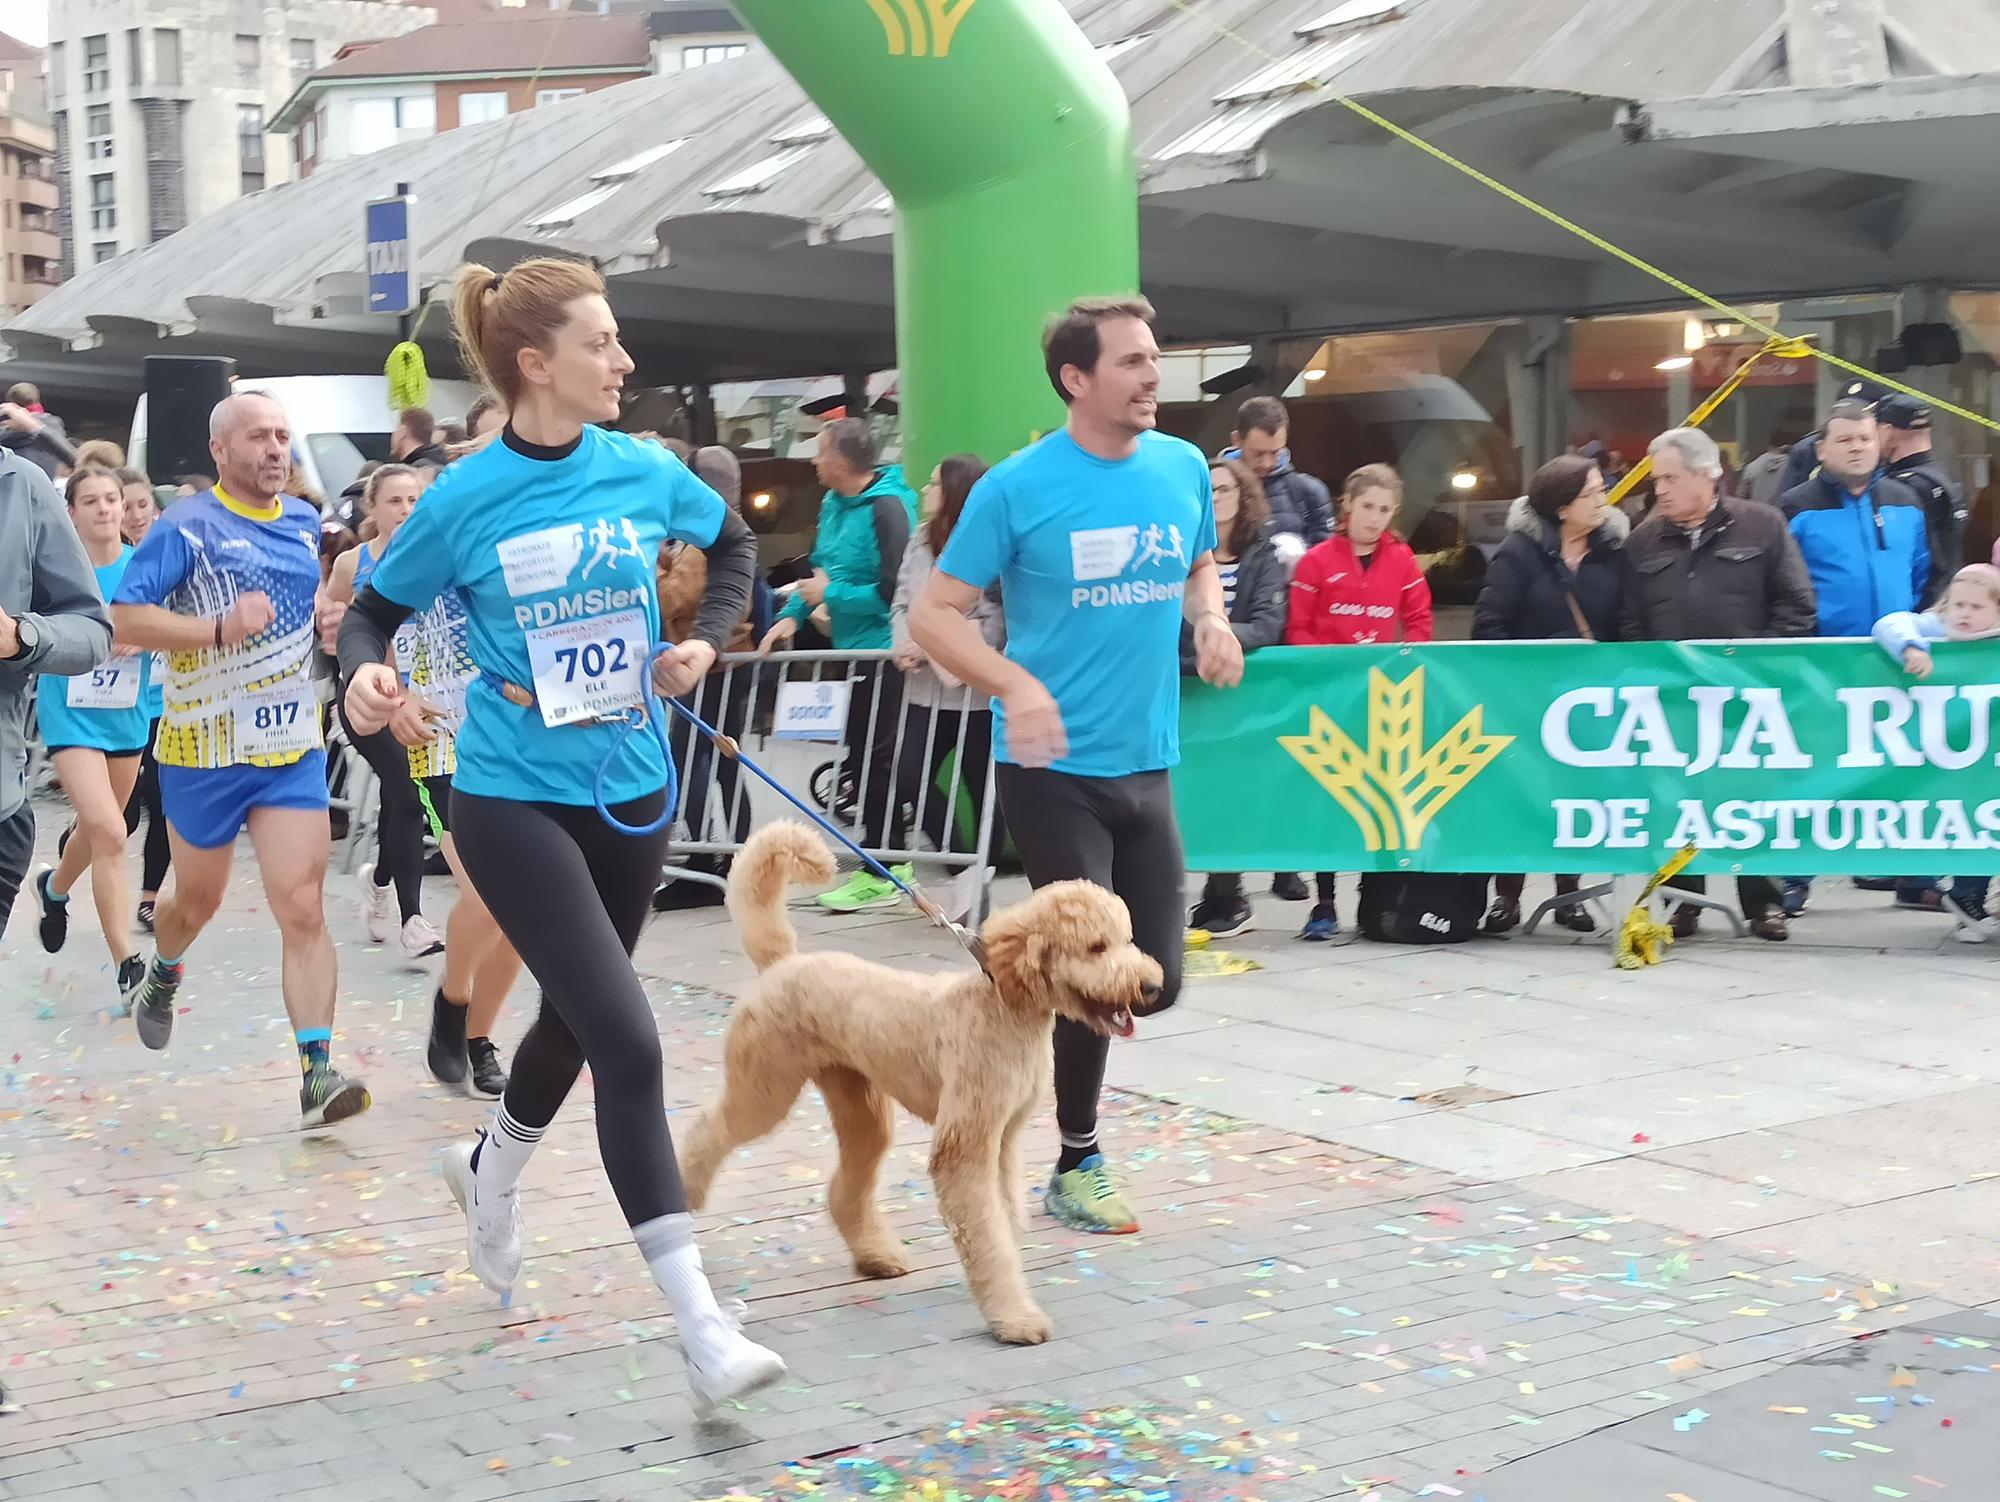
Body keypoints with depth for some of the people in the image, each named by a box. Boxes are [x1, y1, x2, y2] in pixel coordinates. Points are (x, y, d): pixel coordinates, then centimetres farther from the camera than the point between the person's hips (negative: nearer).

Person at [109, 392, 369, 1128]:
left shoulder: (305, 521, 6)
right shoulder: (187, 526, -12)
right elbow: (125, 619, -20)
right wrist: (220, 629, -30)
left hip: (293, 747, 3)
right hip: (204, 749, -3)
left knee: (303, 910, -10)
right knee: (199, 899, 18)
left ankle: (317, 1072, -14)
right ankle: (163, 975, 52)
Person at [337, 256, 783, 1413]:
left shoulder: (644, 471, -2)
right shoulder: (465, 500, -12)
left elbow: (734, 541, 17)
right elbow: (375, 610, 1)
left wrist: (708, 639, 1)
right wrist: (364, 672, -20)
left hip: (629, 789, 5)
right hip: (514, 800, -5)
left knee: (576, 1017, 22)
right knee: (627, 1040, -16)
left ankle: (491, 1170, 55)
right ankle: (703, 1327, -12)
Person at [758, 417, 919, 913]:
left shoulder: (886, 508, -18)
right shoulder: (832, 505, 9)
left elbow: (894, 588, -23)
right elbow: (818, 570, 18)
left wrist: (831, 595, -14)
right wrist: (792, 615, 2)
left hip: (882, 652, -9)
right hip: (852, 649, 9)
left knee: (871, 759, -4)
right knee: (865, 758, 14)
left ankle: (877, 875, 3)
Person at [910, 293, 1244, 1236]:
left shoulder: (1185, 468, 3)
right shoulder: (1017, 487, -11)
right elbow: (933, 614, -8)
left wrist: (1211, 620, -1)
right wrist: (1016, 686, -24)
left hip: (1147, 765, 5)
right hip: (1053, 768, -5)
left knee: (1154, 981, 6)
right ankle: (1076, 1167, 20)